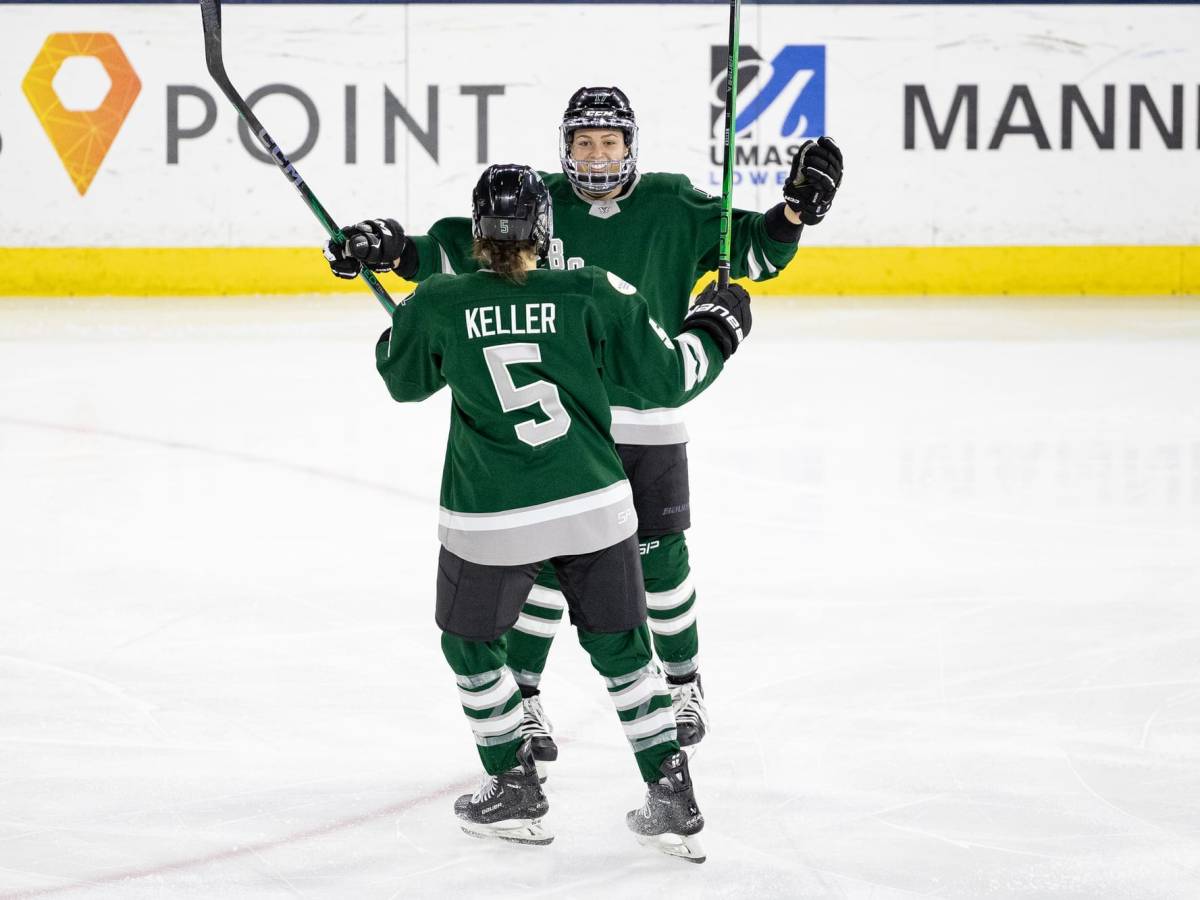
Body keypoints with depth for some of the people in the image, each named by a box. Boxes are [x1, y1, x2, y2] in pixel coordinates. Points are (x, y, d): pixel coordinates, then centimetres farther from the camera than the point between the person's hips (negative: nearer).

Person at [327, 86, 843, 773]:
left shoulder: (673, 207, -2)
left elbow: (751, 249, 0)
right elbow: (460, 251, 2)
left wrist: (794, 212, -17)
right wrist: (393, 251, -11)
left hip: (649, 417, 0)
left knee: (660, 556, 8)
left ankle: (684, 685, 29)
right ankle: (522, 697, 11)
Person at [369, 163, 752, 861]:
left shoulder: (439, 305, -7)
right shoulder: (593, 293, -7)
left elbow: (402, 378, 13)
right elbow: (666, 377, -1)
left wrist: (407, 321, 34)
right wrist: (715, 332, 17)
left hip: (489, 518, -2)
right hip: (595, 508, 2)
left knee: (471, 642, 23)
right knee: (622, 647, 16)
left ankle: (515, 790, 27)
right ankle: (675, 802, 16)